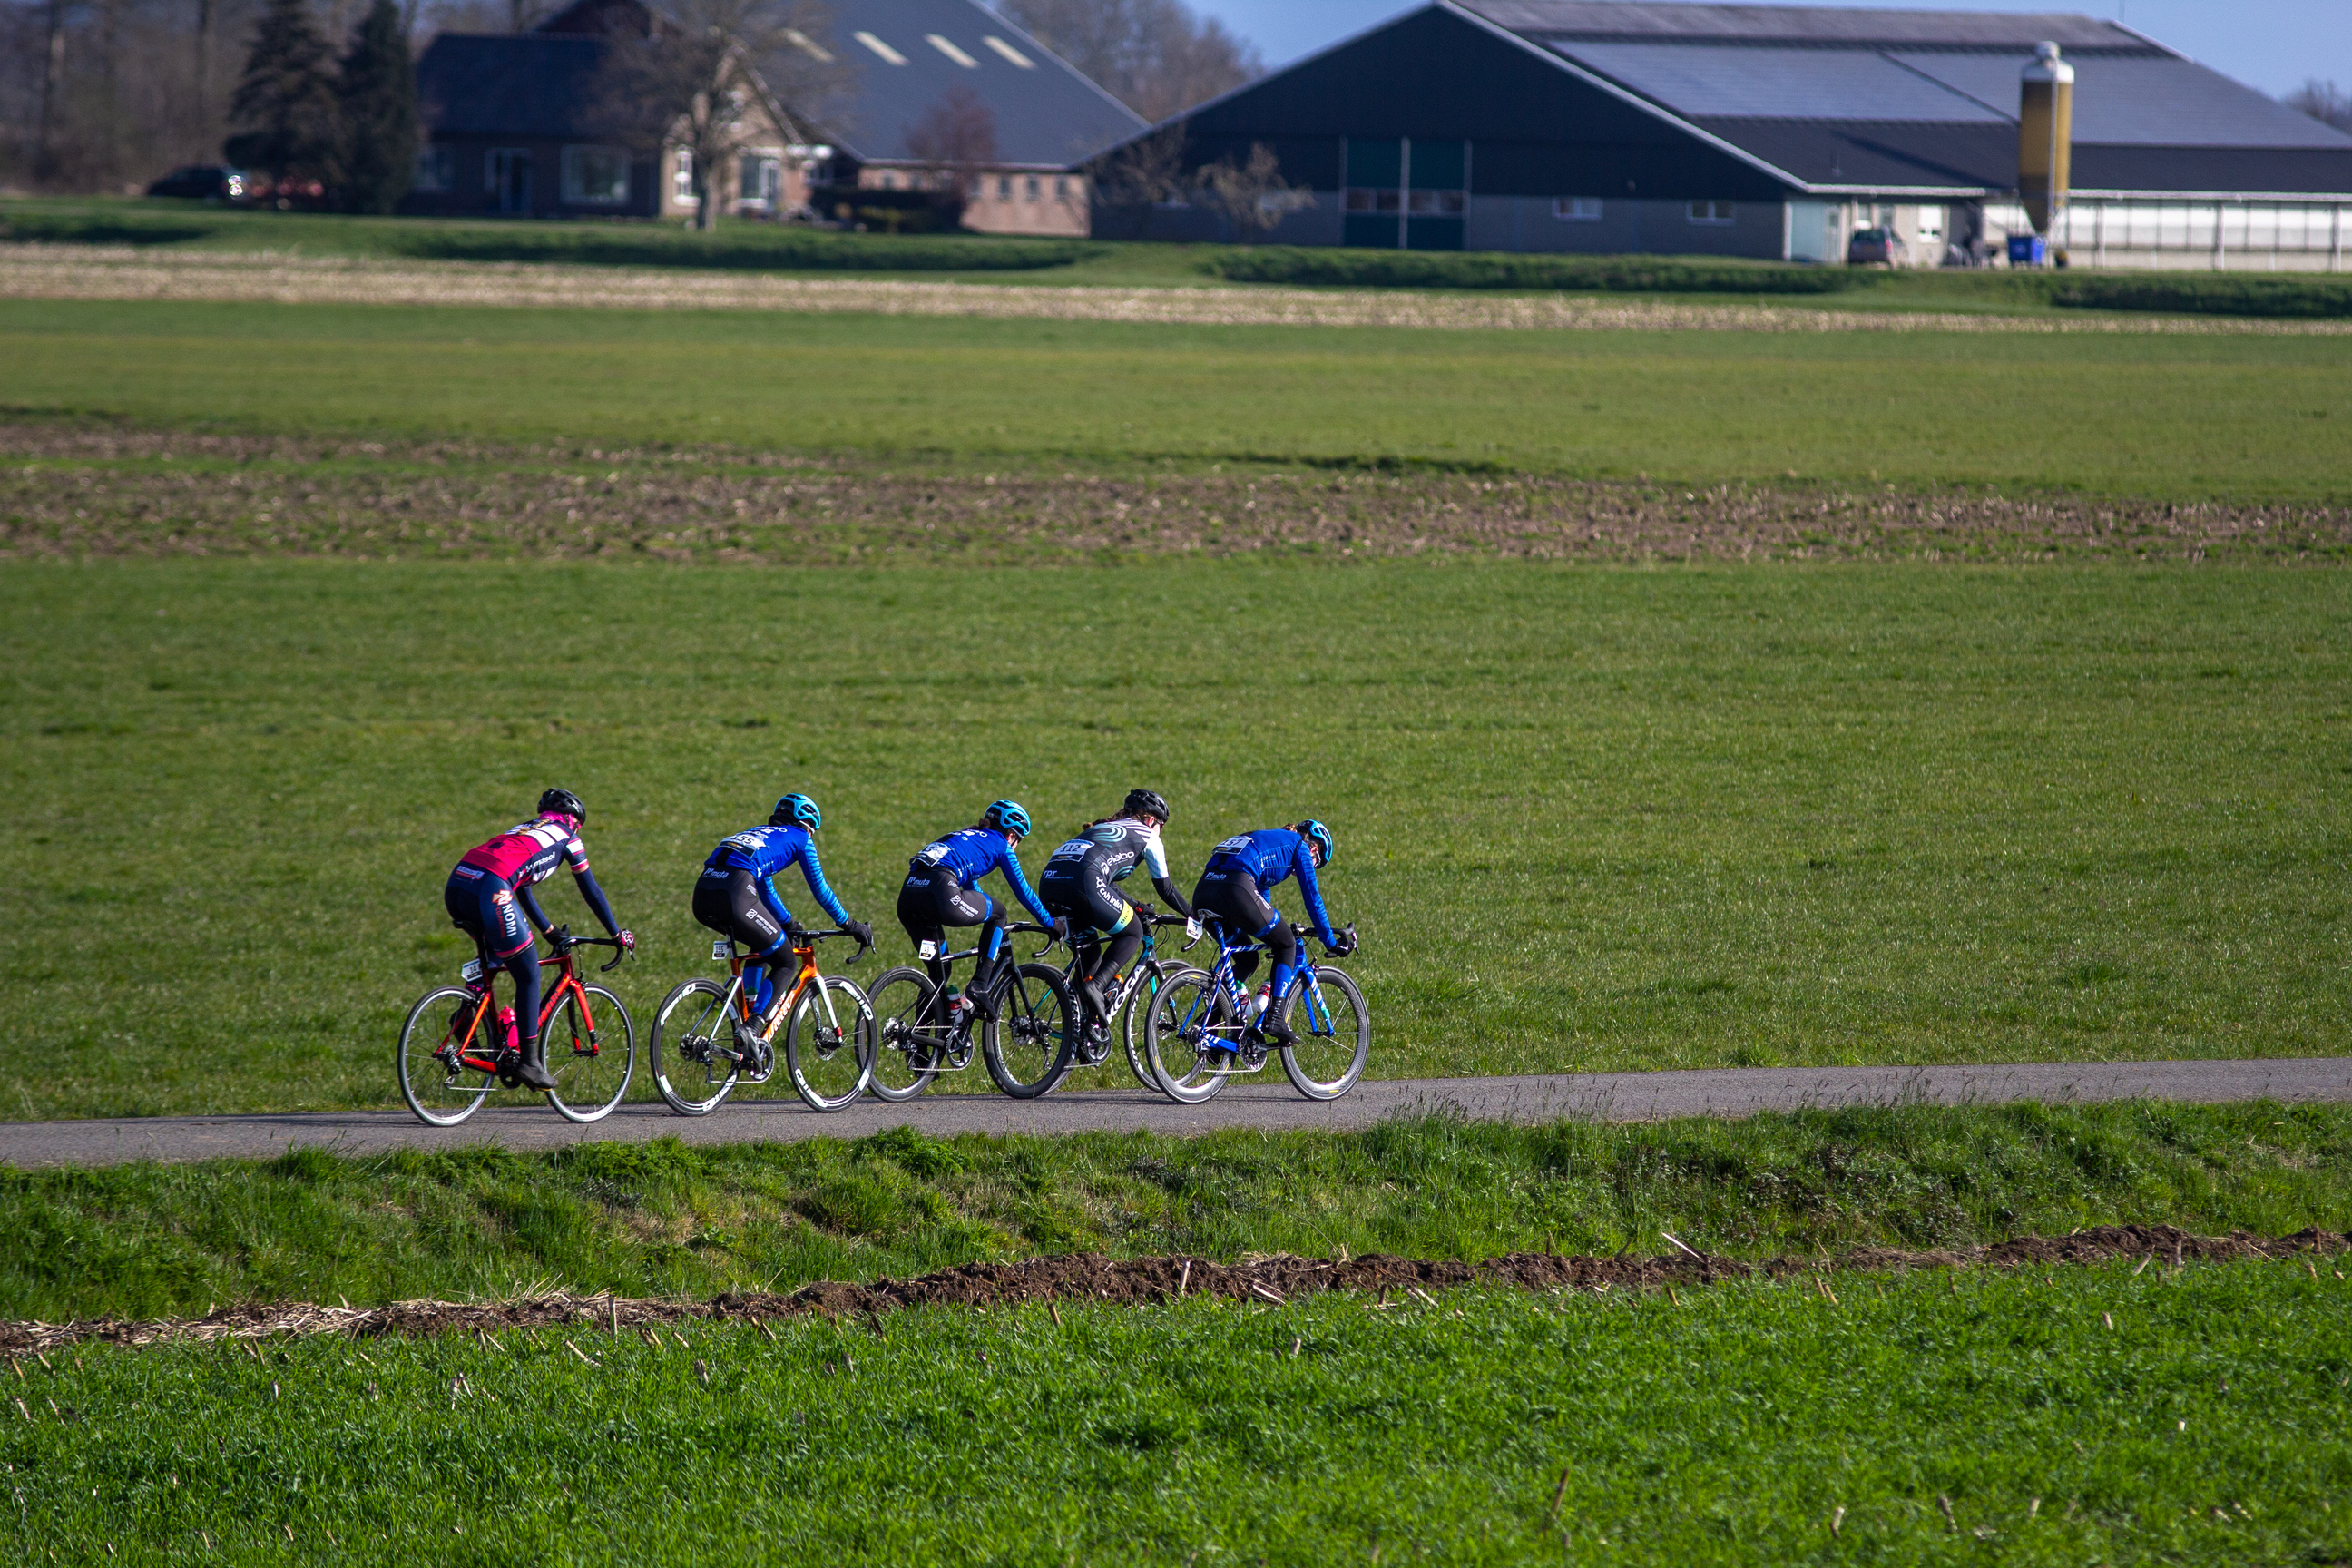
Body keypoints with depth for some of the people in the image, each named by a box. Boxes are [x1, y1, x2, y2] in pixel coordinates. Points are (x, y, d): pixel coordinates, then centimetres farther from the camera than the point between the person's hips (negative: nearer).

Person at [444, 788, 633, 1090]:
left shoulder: (524, 830, 37)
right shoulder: (566, 837, 19)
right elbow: (591, 891, 22)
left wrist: (549, 931, 54)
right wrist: (617, 934, 32)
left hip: (455, 888, 7)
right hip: (489, 891, -7)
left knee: (494, 955, 33)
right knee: (528, 975, 5)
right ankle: (529, 1062, 5)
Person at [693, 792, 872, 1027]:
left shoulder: (760, 833, 36)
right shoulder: (800, 838, 17)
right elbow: (820, 889, 20)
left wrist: (789, 925, 53)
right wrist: (849, 924, 30)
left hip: (702, 896, 7)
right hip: (734, 897, -7)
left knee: (762, 948, 30)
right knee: (784, 962, 10)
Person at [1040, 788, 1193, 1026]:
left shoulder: (1102, 828, 38)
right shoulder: (1146, 836, 19)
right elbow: (1165, 888, 23)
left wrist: (1136, 907, 55)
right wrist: (1192, 915, 36)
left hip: (1048, 883, 7)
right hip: (1083, 885, -7)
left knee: (1089, 952, 25)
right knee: (1132, 933, 16)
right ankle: (1096, 986, -6)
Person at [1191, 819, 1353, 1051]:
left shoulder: (1266, 840, 38)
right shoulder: (1299, 846, 17)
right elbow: (1312, 899, 15)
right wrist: (1331, 942, 24)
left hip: (1202, 895, 8)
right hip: (1236, 891, -8)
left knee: (1247, 960, 24)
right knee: (1287, 945, 13)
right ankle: (1274, 1018, 0)